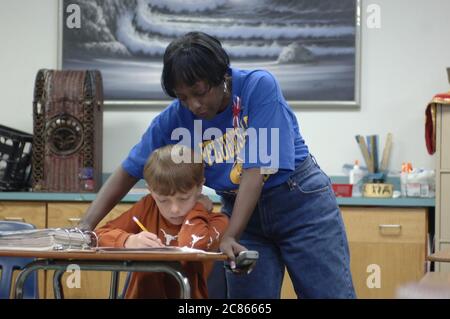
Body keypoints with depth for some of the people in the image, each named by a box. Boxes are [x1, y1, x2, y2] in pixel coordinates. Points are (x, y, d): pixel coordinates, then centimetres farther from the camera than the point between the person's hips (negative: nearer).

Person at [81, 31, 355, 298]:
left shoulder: (259, 86, -21)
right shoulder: (175, 118, -10)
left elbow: (256, 169, -23)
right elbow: (129, 172, -2)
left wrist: (230, 236, -27)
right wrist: (87, 225, -14)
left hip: (300, 200, -3)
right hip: (242, 210, 3)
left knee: (330, 293, -5)